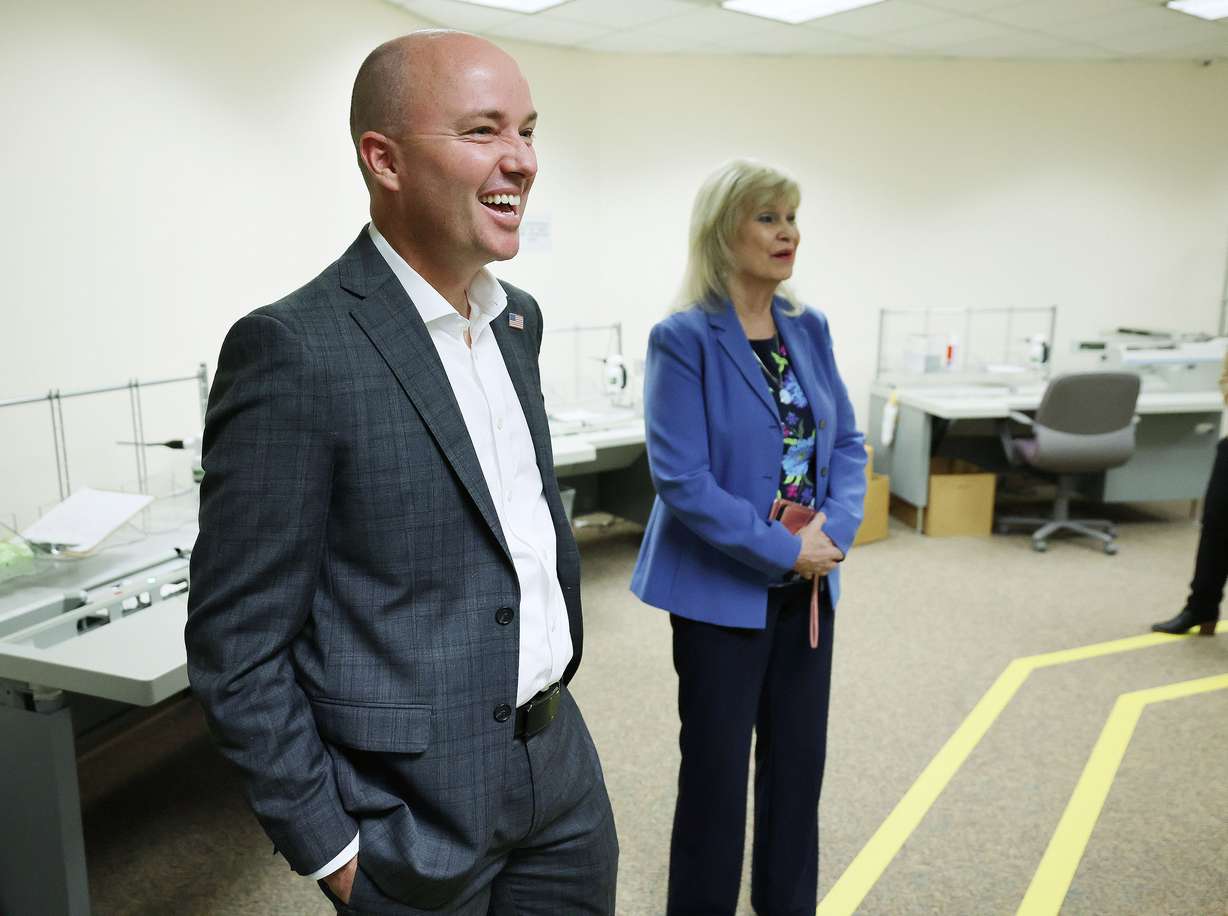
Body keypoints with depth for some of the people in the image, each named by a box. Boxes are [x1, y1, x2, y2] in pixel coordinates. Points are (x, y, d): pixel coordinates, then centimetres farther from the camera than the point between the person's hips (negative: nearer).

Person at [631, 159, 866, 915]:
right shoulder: (683, 339, -14)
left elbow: (847, 441, 7)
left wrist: (834, 530, -11)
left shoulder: (810, 328, 4)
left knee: (800, 761, 18)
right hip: (724, 589, -6)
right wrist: (783, 550, -19)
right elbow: (681, 479, -20)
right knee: (717, 768, 10)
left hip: (808, 585, 6)